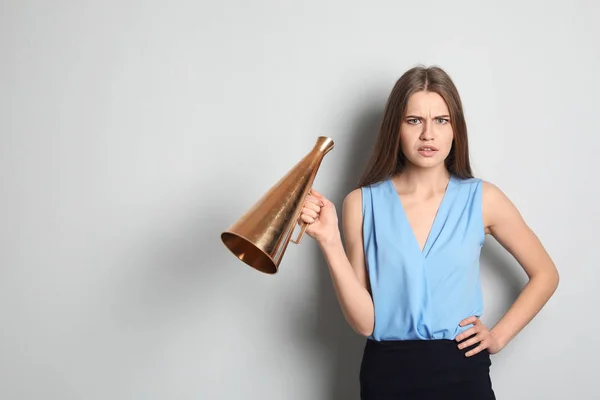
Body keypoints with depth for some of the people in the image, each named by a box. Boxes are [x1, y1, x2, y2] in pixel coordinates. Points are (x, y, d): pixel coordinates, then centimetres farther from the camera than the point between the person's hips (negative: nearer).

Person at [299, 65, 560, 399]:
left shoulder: (482, 199, -4)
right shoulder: (362, 204, -6)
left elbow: (545, 274, 9)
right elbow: (364, 321, -10)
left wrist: (499, 336, 1)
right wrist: (330, 242, -19)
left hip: (461, 371, 0)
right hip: (387, 373, 0)